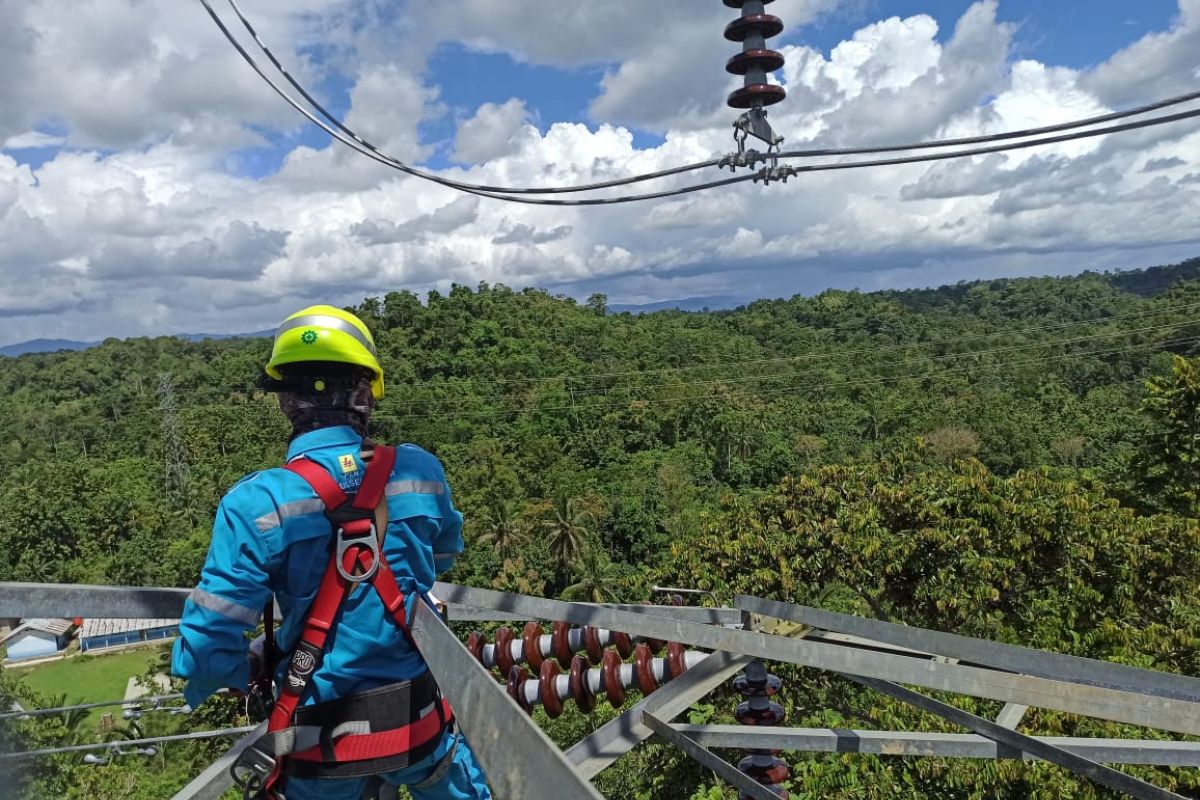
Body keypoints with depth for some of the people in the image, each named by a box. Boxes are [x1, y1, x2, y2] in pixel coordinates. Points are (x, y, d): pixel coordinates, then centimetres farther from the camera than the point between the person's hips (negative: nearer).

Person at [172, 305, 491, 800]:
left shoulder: (255, 502, -19)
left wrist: (247, 671, 5)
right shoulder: (419, 471, -11)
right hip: (421, 723, 2)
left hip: (322, 737, -1)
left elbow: (208, 649, -18)